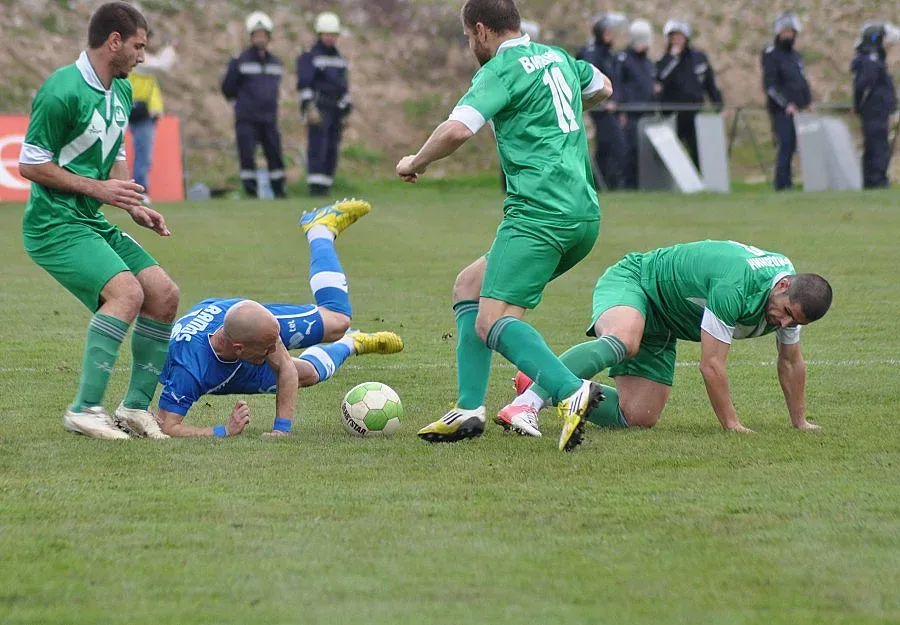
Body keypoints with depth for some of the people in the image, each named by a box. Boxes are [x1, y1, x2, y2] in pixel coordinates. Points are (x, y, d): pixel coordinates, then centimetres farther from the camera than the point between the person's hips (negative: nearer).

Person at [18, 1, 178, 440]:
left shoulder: (121, 91, 13)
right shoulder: (63, 91, -17)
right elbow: (30, 165, -15)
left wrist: (133, 207, 9)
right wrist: (98, 188, -15)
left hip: (92, 222, 9)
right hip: (53, 223, -9)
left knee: (163, 294, 0)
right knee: (127, 291, -27)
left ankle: (135, 404, 8)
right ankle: (84, 410, -24)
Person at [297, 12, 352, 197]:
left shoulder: (339, 58, 19)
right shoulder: (309, 57, -2)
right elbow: (304, 84, -11)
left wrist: (346, 112, 18)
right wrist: (309, 108, -21)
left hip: (337, 110, 7)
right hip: (318, 110, -7)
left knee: (332, 150, 2)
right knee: (317, 147, -13)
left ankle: (325, 187, 4)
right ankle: (315, 186, -16)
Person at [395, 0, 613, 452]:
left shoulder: (502, 69, -7)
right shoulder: (557, 58, 20)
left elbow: (457, 129, -20)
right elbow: (603, 88, 40)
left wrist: (416, 162, -2)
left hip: (539, 215, -10)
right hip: (583, 215, 10)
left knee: (492, 322, -17)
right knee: (469, 285, 19)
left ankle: (571, 393, -37)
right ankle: (469, 410, 11)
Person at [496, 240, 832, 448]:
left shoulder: (793, 297, -8)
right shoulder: (734, 286, -36)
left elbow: (790, 361, 11)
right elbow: (711, 365, -30)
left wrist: (800, 421, 16)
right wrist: (732, 425, -23)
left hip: (661, 327, 9)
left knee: (638, 417, -4)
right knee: (623, 341, -44)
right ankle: (526, 402, -49)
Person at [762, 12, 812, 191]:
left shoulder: (796, 56, 19)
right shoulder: (771, 55, -4)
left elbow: (803, 81, 26)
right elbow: (770, 85, -11)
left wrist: (809, 101, 10)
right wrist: (786, 104, -17)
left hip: (798, 110, 7)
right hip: (781, 111, -7)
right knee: (786, 145, -12)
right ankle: (782, 183, -9)